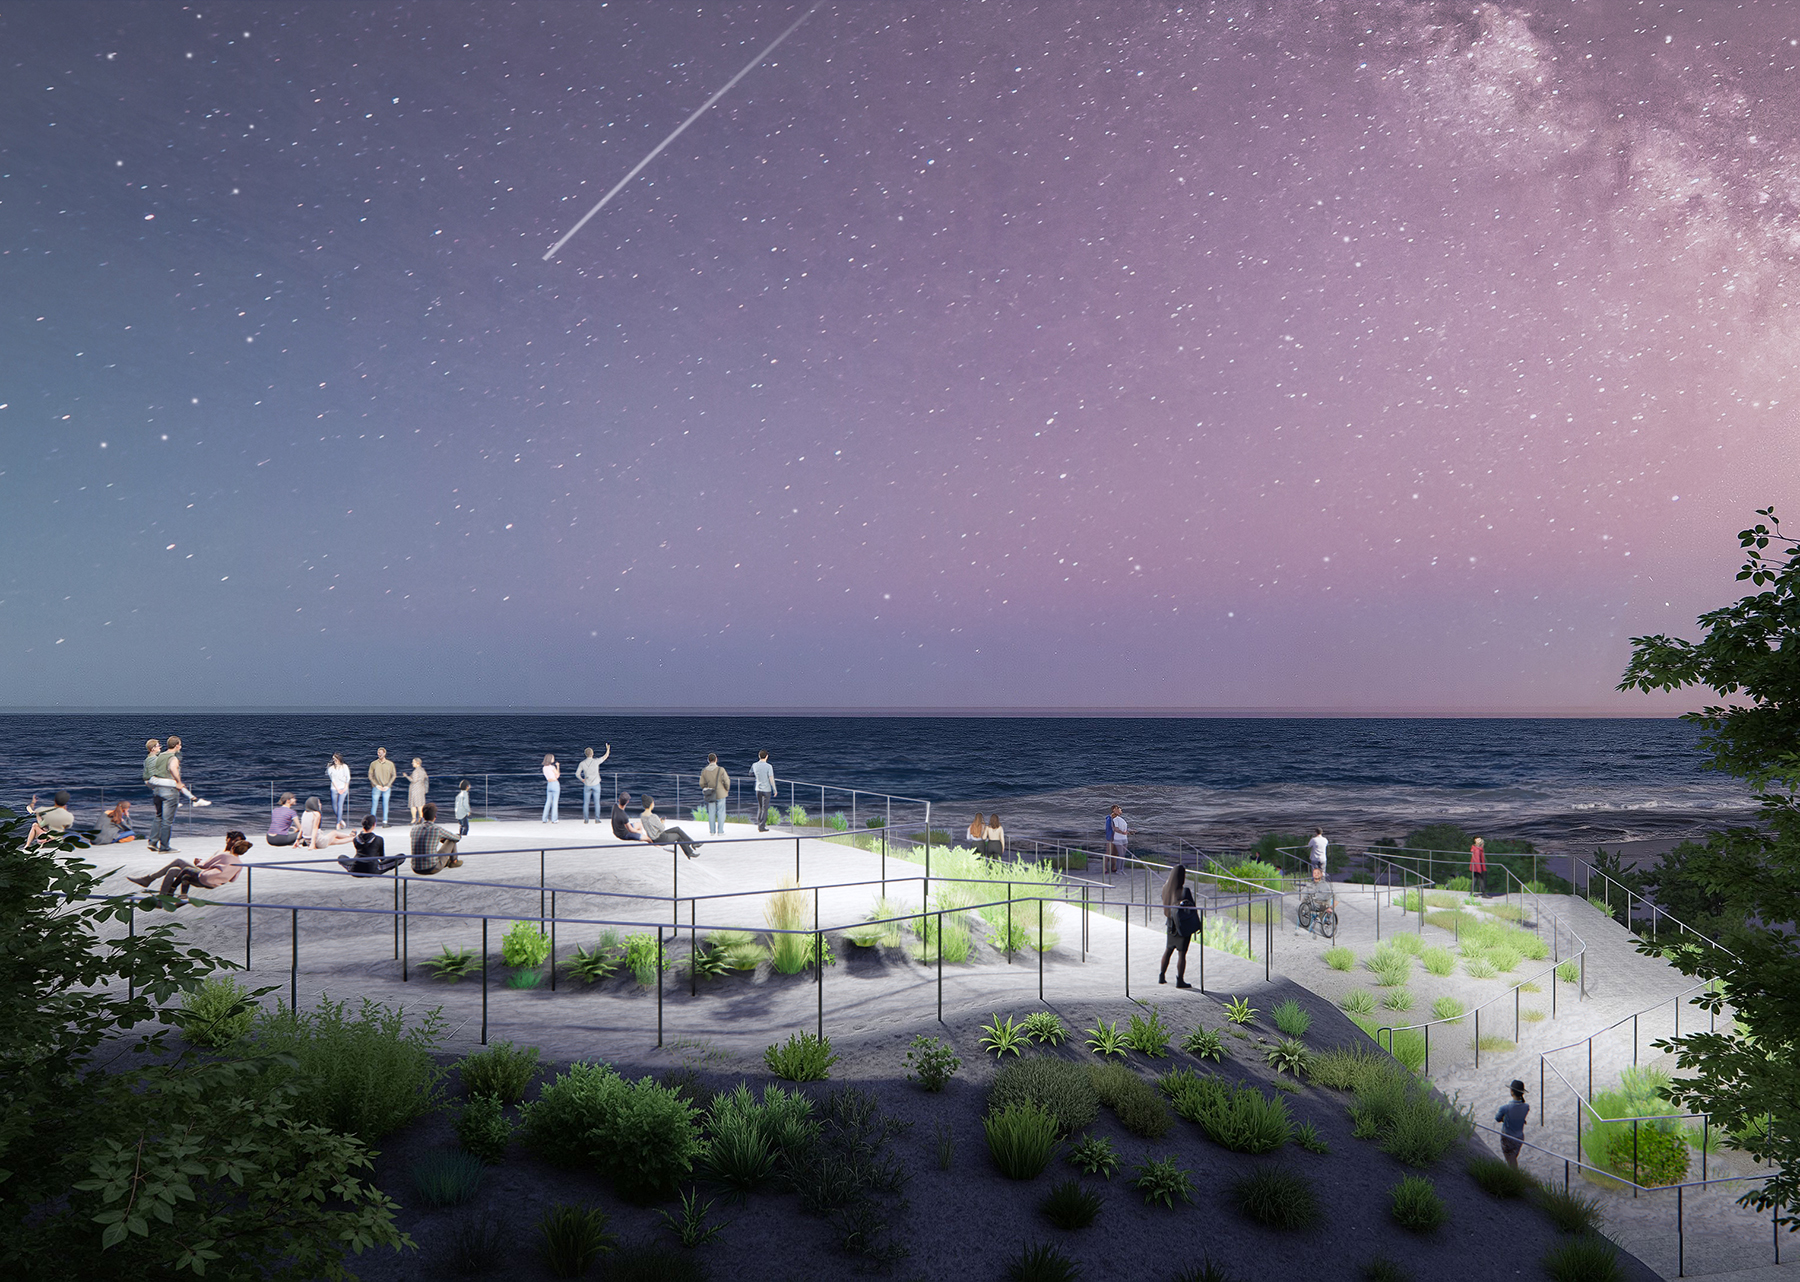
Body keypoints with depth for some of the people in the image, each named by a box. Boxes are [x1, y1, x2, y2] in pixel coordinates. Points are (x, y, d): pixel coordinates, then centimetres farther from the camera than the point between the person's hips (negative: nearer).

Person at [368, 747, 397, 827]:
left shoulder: (390, 764, 4)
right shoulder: (373, 764, 2)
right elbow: (370, 776, 2)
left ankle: (384, 822, 5)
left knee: (385, 804, 2)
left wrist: (388, 786, -5)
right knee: (374, 804, 0)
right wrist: (376, 785, -9)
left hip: (386, 788, 1)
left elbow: (393, 775, 6)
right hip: (376, 788, -1)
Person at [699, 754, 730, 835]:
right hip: (720, 794, -3)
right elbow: (726, 781, -12)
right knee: (721, 813, 4)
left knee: (711, 813, 11)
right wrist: (727, 790, 6)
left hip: (710, 795, 3)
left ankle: (712, 831, 15)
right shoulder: (721, 770, -14)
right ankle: (720, 831, 3)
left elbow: (702, 784, 1)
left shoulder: (704, 771, -4)